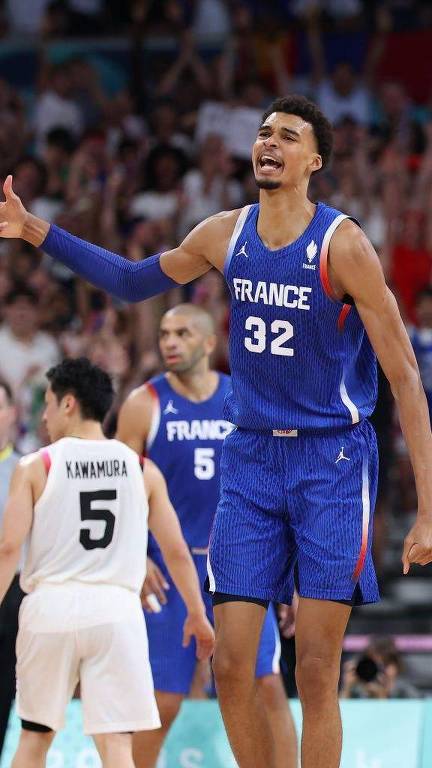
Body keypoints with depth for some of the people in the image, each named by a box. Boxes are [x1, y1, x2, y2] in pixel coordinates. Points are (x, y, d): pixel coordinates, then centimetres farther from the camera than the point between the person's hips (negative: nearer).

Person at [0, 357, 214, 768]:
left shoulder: (35, 467, 1)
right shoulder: (142, 470, 8)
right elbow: (177, 551, 11)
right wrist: (197, 615, 24)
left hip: (51, 607, 0)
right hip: (116, 610, 0)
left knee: (35, 734, 17)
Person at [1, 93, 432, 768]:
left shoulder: (342, 244, -13)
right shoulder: (225, 235, 3)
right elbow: (135, 282, 23)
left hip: (332, 462, -5)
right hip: (250, 458, 5)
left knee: (316, 673, -7)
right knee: (231, 667, 0)